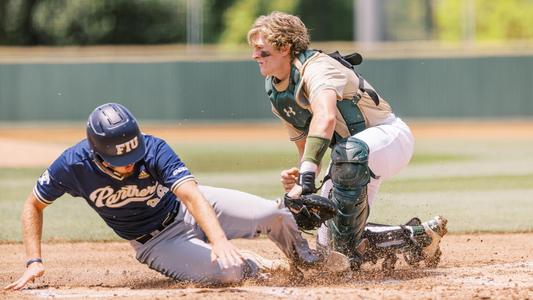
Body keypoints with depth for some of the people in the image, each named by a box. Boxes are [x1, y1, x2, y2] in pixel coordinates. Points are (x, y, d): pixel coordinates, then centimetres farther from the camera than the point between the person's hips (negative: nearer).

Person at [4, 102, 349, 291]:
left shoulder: (155, 150, -28)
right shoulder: (73, 166, -26)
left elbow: (192, 195, -42)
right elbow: (33, 206, -8)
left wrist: (219, 239, -59)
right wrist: (34, 261, -19)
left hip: (188, 209, 1)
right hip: (157, 243, 0)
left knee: (276, 216, -18)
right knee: (229, 271, -29)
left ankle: (304, 259, 19)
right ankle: (259, 265, 10)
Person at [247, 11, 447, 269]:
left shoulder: (316, 67, -26)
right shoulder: (278, 97, 3)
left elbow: (326, 118, -45)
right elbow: (305, 148, 8)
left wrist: (306, 180, -56)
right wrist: (298, 175, -17)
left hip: (390, 135, -9)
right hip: (354, 155, 9)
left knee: (348, 153, -45)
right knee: (329, 245, 4)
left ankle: (352, 247, -30)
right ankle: (417, 237, 16)